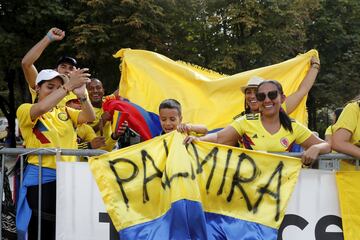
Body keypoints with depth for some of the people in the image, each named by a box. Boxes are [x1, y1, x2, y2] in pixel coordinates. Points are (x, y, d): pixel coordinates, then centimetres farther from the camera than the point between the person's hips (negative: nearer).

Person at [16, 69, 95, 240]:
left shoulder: (65, 112, 13)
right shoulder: (25, 110, -1)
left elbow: (89, 117, -4)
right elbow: (41, 108, -24)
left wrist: (81, 95, -23)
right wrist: (69, 86, -29)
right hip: (41, 179, -5)